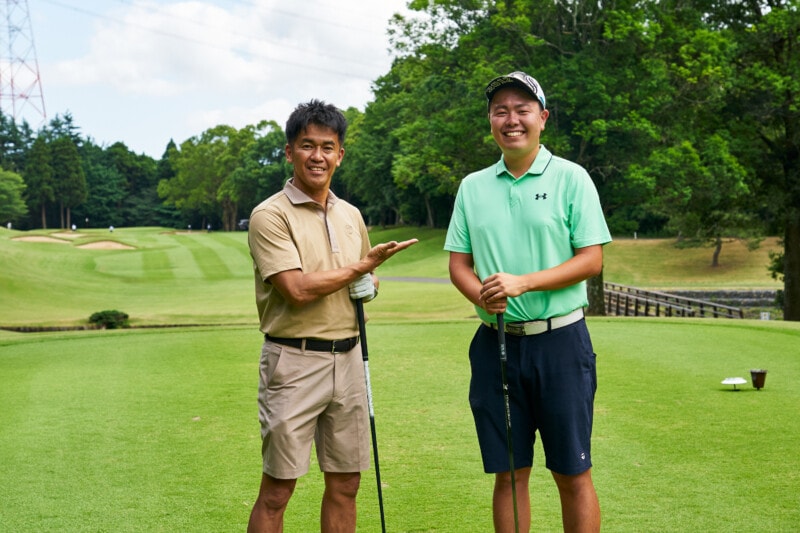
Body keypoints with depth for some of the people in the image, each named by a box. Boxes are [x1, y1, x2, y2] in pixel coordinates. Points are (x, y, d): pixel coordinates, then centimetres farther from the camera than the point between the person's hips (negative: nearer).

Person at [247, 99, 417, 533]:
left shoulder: (351, 215, 12)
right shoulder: (270, 215, -9)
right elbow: (298, 289, -19)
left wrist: (369, 285, 1)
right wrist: (364, 265, -10)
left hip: (348, 358, 6)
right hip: (294, 361, -6)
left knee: (345, 484, 11)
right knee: (277, 489, -1)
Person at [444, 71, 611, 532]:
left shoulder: (571, 178, 0)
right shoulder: (473, 186, 11)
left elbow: (591, 259, -5)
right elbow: (459, 262, 10)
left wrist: (523, 282, -17)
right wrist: (482, 295, -12)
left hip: (560, 340, -3)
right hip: (495, 342, 3)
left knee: (573, 474, 1)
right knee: (509, 474, 8)